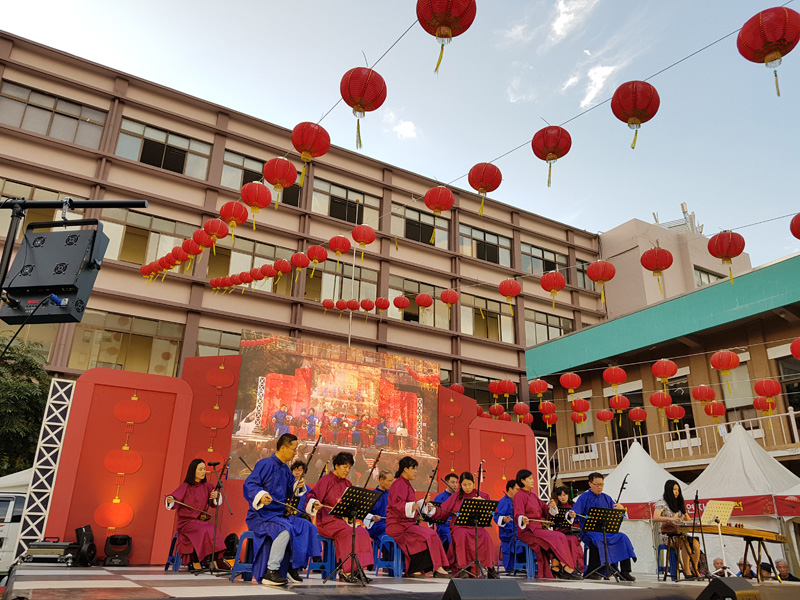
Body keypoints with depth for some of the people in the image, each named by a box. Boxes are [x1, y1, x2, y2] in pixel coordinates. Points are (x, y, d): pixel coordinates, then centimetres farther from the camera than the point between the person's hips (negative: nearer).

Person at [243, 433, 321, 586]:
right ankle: (270, 572, -24)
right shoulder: (265, 464, -12)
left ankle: (293, 566, 3)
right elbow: (249, 485, -20)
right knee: (285, 529, -34)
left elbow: (290, 489, 22)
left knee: (307, 527, -6)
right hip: (261, 515, -8)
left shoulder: (285, 469, 14)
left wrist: (298, 486, 0)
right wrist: (261, 495, -38)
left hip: (280, 514, 8)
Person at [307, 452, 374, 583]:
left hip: (344, 519, 6)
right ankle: (345, 571, -23)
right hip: (327, 520, -6)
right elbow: (312, 497, -10)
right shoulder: (325, 480, -2)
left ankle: (358, 569, -20)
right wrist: (315, 504, -30)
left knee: (363, 533, -20)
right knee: (350, 533, -30)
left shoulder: (347, 483, 18)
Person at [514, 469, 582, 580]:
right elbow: (518, 515, -18)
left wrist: (551, 506, -6)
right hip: (528, 531, -9)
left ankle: (555, 567, -11)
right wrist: (523, 520, -41)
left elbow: (544, 509, 16)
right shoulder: (519, 496, -5)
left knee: (570, 540, -5)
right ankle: (567, 568, -20)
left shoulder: (533, 495, 21)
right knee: (558, 537, -26)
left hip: (539, 529, 9)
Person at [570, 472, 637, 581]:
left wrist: (620, 508, -12)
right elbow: (575, 511, -8)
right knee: (597, 539, -36)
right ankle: (592, 571, -24)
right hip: (589, 531, -4)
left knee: (622, 537, -21)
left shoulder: (607, 498, 17)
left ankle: (625, 571, -18)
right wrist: (572, 514, -32)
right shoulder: (584, 497, 3)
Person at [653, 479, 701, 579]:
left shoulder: (679, 503, 19)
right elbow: (655, 518, -18)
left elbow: (688, 519, 21)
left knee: (695, 543, -24)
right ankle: (686, 571, -23)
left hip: (681, 533, 5)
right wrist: (670, 519, -33)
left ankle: (695, 570, -14)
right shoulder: (662, 502, -3)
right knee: (686, 543, -32)